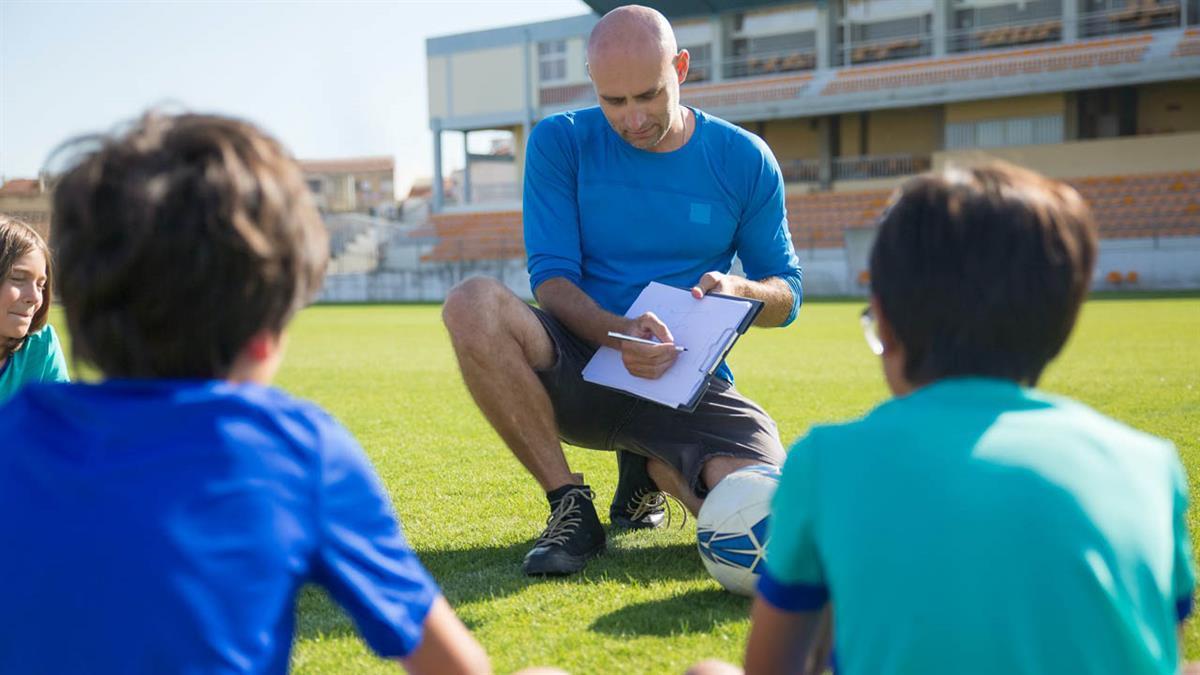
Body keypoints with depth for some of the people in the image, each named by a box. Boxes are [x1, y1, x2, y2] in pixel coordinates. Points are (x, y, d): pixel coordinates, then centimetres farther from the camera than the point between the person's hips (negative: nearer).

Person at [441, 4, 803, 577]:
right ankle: (568, 504, -15)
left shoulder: (744, 160, 2)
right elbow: (551, 279, -8)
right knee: (472, 304, -32)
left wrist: (738, 289, -15)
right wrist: (618, 333, -29)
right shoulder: (561, 143, -1)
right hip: (580, 370, -1)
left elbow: (787, 295, 9)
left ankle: (650, 469, 11)